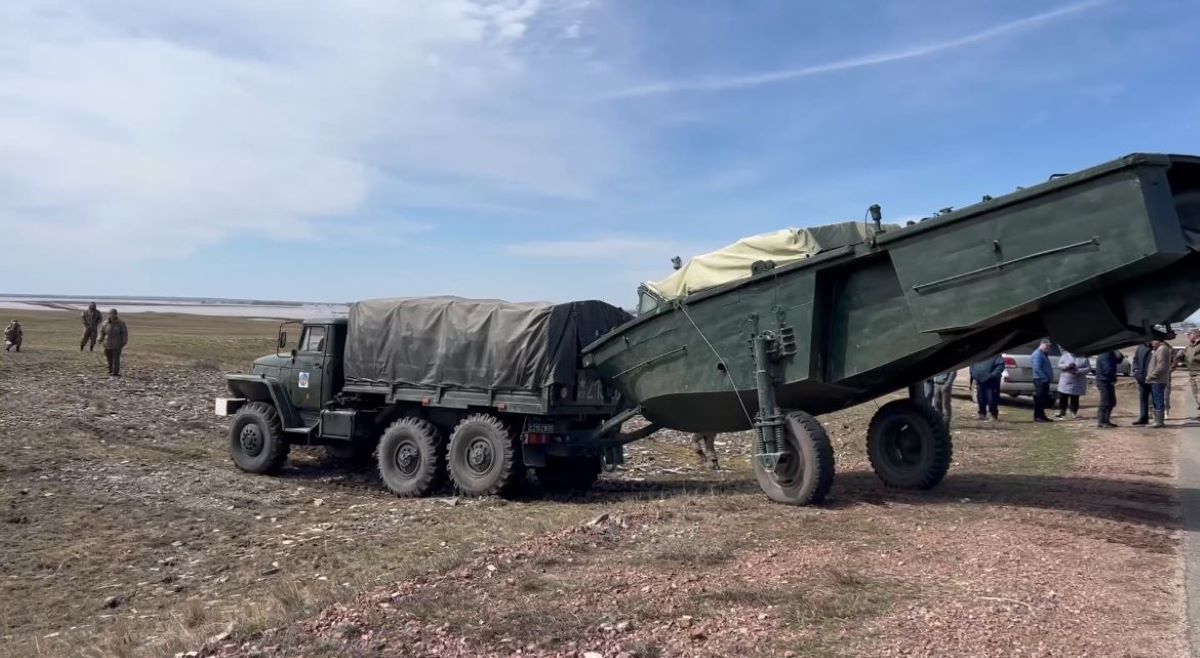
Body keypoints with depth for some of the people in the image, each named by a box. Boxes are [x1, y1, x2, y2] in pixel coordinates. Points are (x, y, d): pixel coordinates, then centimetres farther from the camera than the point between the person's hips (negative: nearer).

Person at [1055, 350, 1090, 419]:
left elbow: (1088, 368, -6)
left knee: (1075, 398, 1)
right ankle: (1062, 411, 18)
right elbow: (1059, 365, 0)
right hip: (1065, 381, 2)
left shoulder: (1083, 358, 0)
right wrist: (1067, 366, -19)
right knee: (1062, 397, 4)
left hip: (1077, 382, -1)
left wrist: (1079, 371, -20)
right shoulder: (1065, 356, 4)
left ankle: (1074, 412, 11)